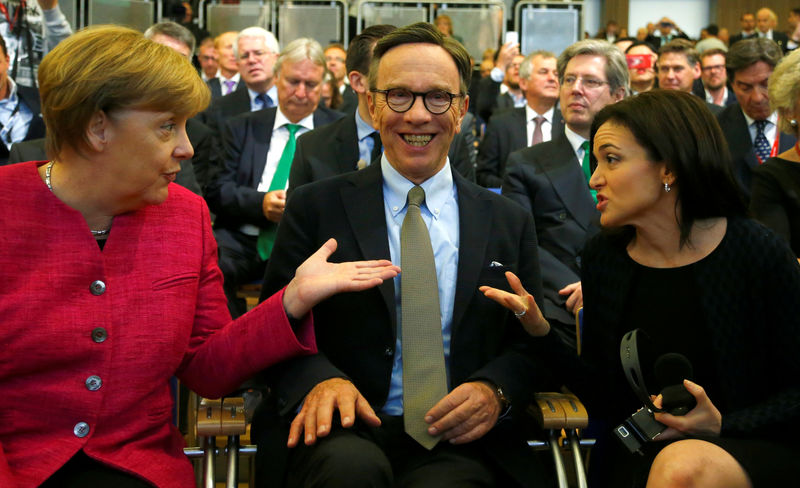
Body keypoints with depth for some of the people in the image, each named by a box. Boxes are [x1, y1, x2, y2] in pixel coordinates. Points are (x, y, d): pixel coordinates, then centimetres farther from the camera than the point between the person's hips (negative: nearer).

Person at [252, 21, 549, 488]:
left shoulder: (510, 222, 13)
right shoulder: (316, 207, 8)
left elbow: (531, 340, 15)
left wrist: (495, 390, -7)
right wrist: (318, 379, -16)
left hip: (459, 438, 1)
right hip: (343, 431, 0)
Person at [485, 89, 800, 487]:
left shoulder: (756, 252, -9)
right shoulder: (602, 256, 2)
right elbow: (605, 401, 3)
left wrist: (722, 426, -17)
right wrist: (541, 332, -10)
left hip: (752, 449, -2)